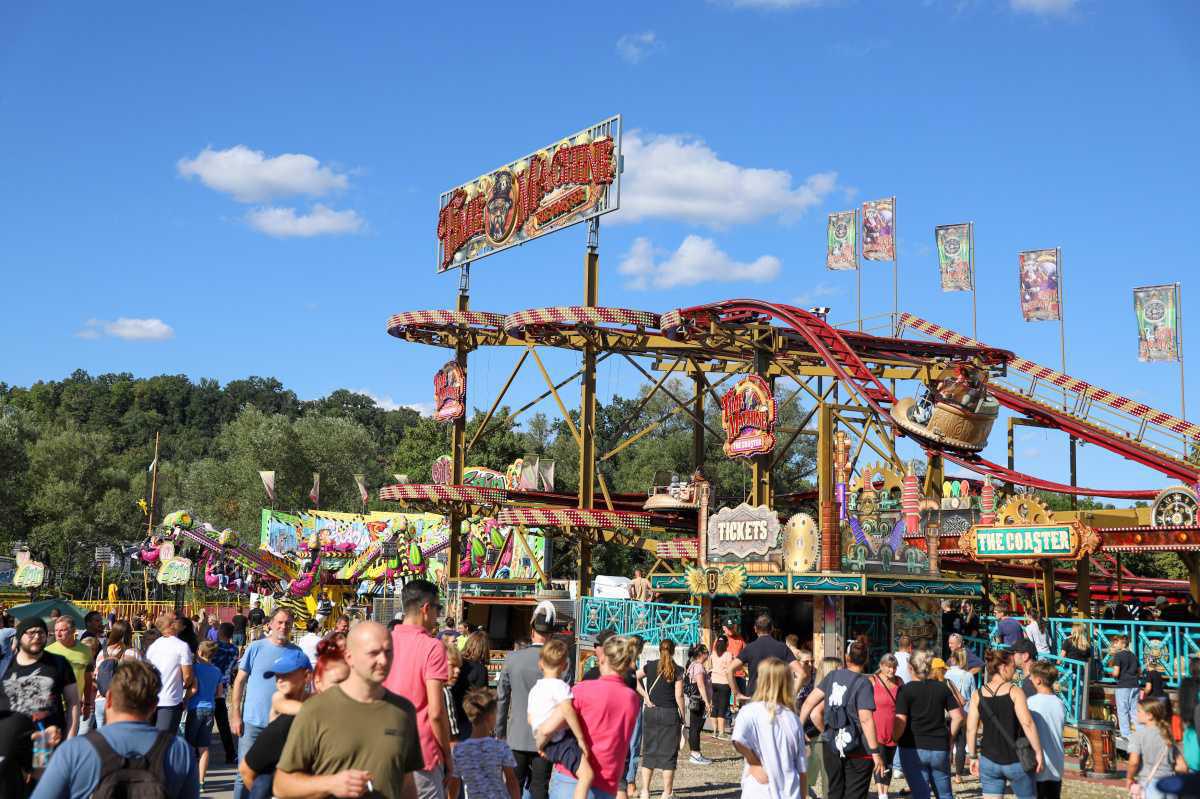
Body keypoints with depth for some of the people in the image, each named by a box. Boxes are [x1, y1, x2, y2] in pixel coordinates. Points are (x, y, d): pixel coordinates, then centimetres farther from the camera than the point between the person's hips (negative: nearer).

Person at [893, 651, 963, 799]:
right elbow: (958, 717, 2)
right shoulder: (942, 688, 4)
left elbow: (900, 722, -15)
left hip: (913, 750, -3)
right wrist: (949, 739, 13)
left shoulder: (905, 690, -8)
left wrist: (894, 741, 2)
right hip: (940, 749, 3)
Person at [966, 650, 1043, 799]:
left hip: (989, 761, 3)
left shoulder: (978, 695, 0)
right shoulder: (1015, 692, -10)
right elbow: (1027, 724, -20)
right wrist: (1038, 752, -12)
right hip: (1016, 761, -3)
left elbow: (971, 729, 0)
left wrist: (973, 757, 9)